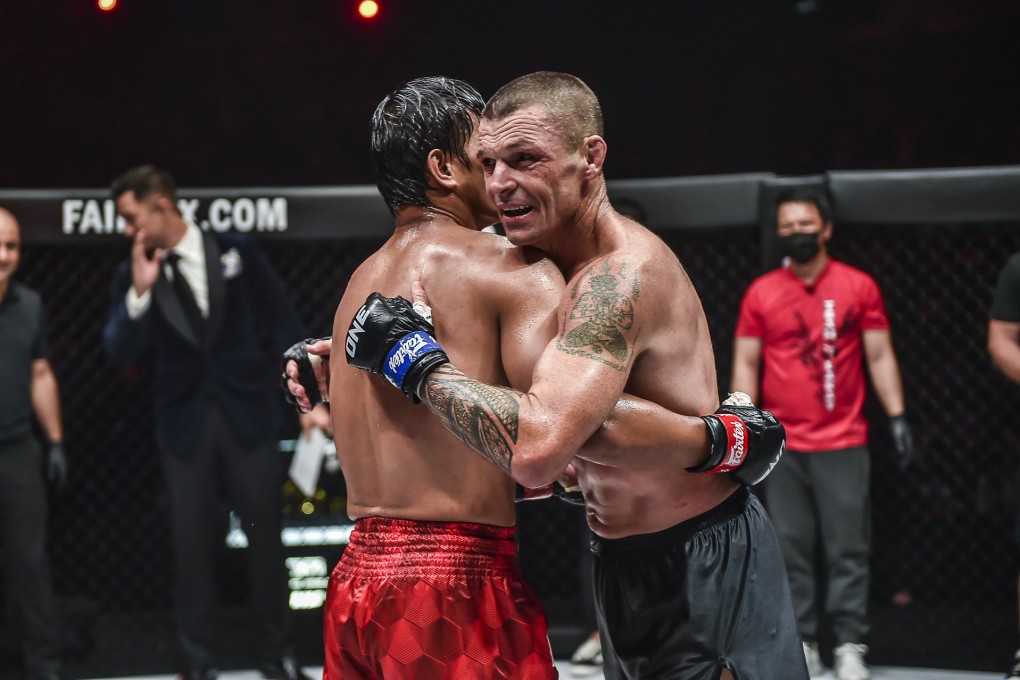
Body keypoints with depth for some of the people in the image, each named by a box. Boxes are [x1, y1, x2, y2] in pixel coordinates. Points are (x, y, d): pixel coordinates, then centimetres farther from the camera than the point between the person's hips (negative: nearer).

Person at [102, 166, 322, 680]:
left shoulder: (235, 252, -2)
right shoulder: (132, 275, 2)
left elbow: (283, 325, 2)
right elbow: (120, 352, -7)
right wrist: (140, 291, -20)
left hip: (248, 414, -1)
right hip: (184, 425, 1)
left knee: (265, 536, 5)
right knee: (193, 545, 3)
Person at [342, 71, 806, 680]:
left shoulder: (622, 274, -25)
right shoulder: (550, 263, 5)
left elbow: (537, 448, -38)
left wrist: (414, 359, -25)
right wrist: (326, 362, 3)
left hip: (705, 578, -9)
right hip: (624, 564, 9)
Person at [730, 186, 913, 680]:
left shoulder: (859, 287, 3)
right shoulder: (760, 293, 5)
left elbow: (879, 357, 5)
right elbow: (746, 363, 7)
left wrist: (897, 417, -1)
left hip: (843, 444, -1)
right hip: (783, 447, 1)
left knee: (849, 549, -3)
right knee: (791, 549, 3)